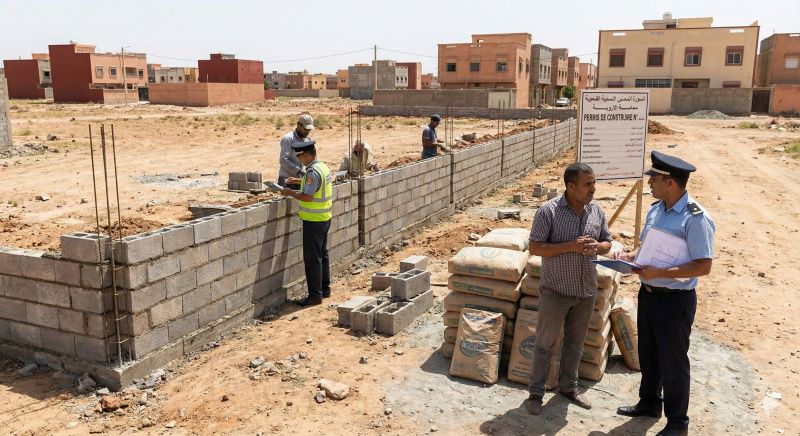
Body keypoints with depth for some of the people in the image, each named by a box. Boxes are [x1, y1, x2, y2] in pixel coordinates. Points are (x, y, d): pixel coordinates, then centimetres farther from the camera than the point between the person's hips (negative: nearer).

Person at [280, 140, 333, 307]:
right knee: (322, 254, 17)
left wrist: (290, 193, -11)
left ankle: (315, 295, 2)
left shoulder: (313, 172, -21)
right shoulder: (323, 167, 10)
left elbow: (307, 197, -25)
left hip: (314, 221, -10)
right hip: (324, 218, 10)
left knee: (312, 258, -4)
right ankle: (325, 288, 27)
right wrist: (299, 182, 15)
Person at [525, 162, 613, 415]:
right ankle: (536, 392, 20)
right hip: (556, 291, -5)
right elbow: (535, 247, -15)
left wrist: (597, 247, -13)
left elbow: (607, 243, 11)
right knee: (546, 343, 6)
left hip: (587, 291, 5)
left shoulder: (597, 211, 2)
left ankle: (568, 387, 35)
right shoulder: (549, 211, -15)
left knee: (575, 343, 18)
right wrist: (571, 246, -25)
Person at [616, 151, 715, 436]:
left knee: (672, 362, 9)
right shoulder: (656, 209, 2)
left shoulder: (695, 218, -22)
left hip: (675, 300, -7)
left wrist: (659, 273, -27)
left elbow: (703, 266, -23)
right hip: (648, 293, 8)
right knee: (648, 355, 23)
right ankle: (649, 403, 45)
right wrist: (632, 257, -4)